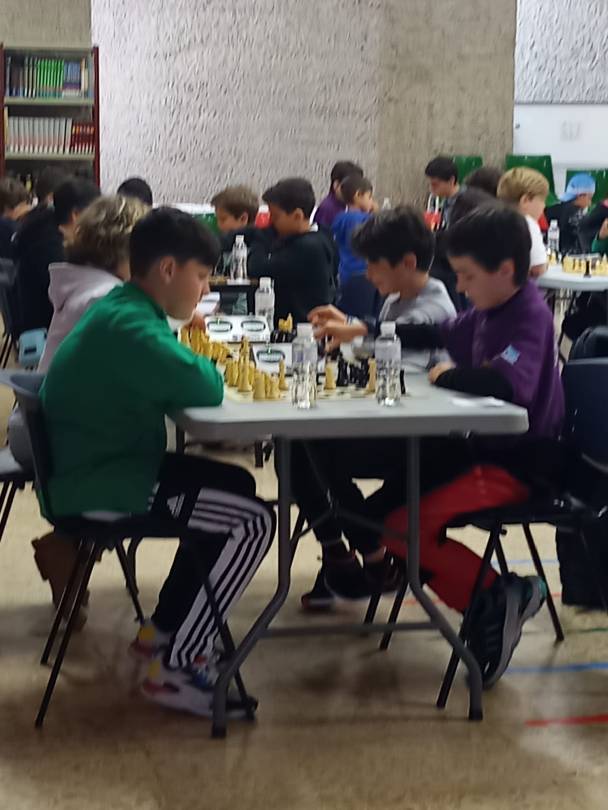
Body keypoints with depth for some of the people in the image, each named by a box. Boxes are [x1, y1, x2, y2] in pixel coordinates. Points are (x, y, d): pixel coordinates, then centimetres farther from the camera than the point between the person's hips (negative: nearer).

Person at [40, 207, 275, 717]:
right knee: (253, 522, -11)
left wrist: (194, 366, -4)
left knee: (236, 487, 21)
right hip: (99, 489, -11)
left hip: (103, 469, 11)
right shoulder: (128, 326, -22)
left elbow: (171, 382, 18)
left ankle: (165, 630, 25)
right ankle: (175, 669, -4)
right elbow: (203, 389, -28)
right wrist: (205, 364, -5)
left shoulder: (124, 312, 12)